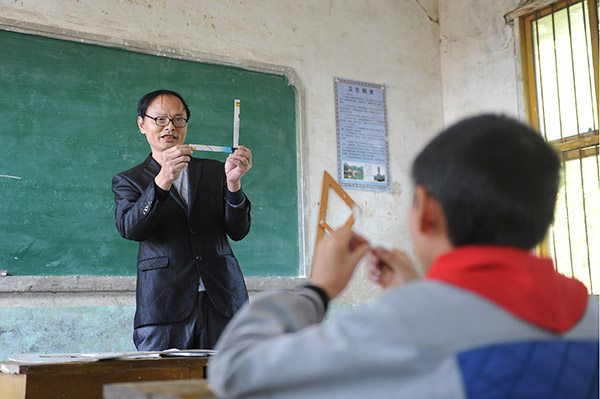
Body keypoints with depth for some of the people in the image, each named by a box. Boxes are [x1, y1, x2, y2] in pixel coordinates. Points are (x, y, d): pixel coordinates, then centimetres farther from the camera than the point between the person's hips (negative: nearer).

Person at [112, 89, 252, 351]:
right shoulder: (128, 181, 13)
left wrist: (233, 183, -10)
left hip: (221, 302, 2)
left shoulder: (214, 172, 17)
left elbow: (238, 231, 7)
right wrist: (162, 181, -22)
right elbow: (129, 229, -8)